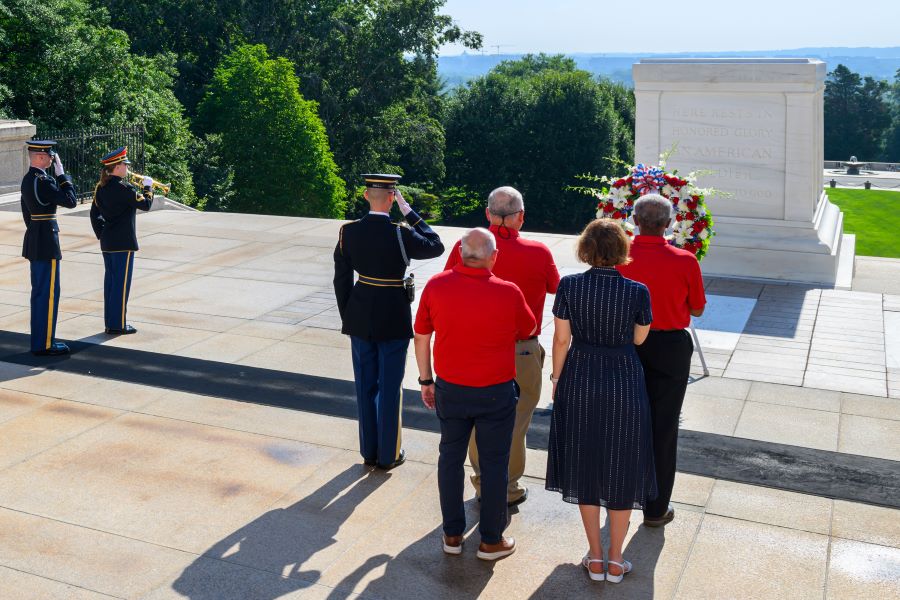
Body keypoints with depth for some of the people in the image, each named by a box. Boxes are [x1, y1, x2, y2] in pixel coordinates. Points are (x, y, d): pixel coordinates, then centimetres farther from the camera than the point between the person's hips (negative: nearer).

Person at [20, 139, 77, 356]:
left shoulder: (28, 179, 12)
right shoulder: (43, 181, -19)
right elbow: (70, 201, -17)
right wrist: (62, 174, -11)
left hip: (34, 239, 10)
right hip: (47, 242, -10)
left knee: (39, 292, 15)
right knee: (49, 293, -4)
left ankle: (40, 340, 23)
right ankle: (44, 344, 0)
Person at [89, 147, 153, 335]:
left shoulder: (100, 187, 8)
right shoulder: (124, 188, -16)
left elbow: (94, 214, 12)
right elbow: (146, 204, -9)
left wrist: (101, 234, 18)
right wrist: (148, 187, 6)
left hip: (106, 242, 8)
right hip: (124, 242, -8)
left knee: (110, 281, 13)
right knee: (122, 283, -2)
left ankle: (109, 322, 20)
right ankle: (118, 325, 1)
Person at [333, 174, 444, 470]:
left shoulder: (348, 232, -6)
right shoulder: (400, 235, -19)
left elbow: (341, 279, 0)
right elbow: (437, 246, -2)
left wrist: (347, 318, 11)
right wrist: (409, 211, -3)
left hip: (359, 319, 4)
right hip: (393, 320, -4)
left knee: (365, 386, 15)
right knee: (390, 388, 9)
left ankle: (369, 451, 27)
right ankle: (388, 454, 20)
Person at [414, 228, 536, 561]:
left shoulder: (436, 286, -11)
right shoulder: (508, 293, -17)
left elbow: (421, 337, -2)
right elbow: (529, 330, 2)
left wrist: (426, 380, 10)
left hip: (449, 389, 3)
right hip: (495, 393, -2)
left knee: (451, 458, 17)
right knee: (494, 464, 11)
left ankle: (452, 534, 27)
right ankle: (491, 540, 23)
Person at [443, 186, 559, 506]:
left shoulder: (464, 248, -10)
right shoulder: (539, 253, -13)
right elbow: (556, 289, 6)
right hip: (521, 352, -2)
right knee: (514, 421, 13)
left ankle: (483, 484, 30)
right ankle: (508, 489, 25)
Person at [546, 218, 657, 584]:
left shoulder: (569, 286, -10)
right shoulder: (637, 291, -12)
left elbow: (561, 339, -4)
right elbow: (639, 338, 1)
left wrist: (557, 378, 9)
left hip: (580, 382, 1)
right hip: (624, 383, -1)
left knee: (585, 466, 15)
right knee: (622, 469, 13)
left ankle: (595, 557, 24)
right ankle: (615, 560, 22)